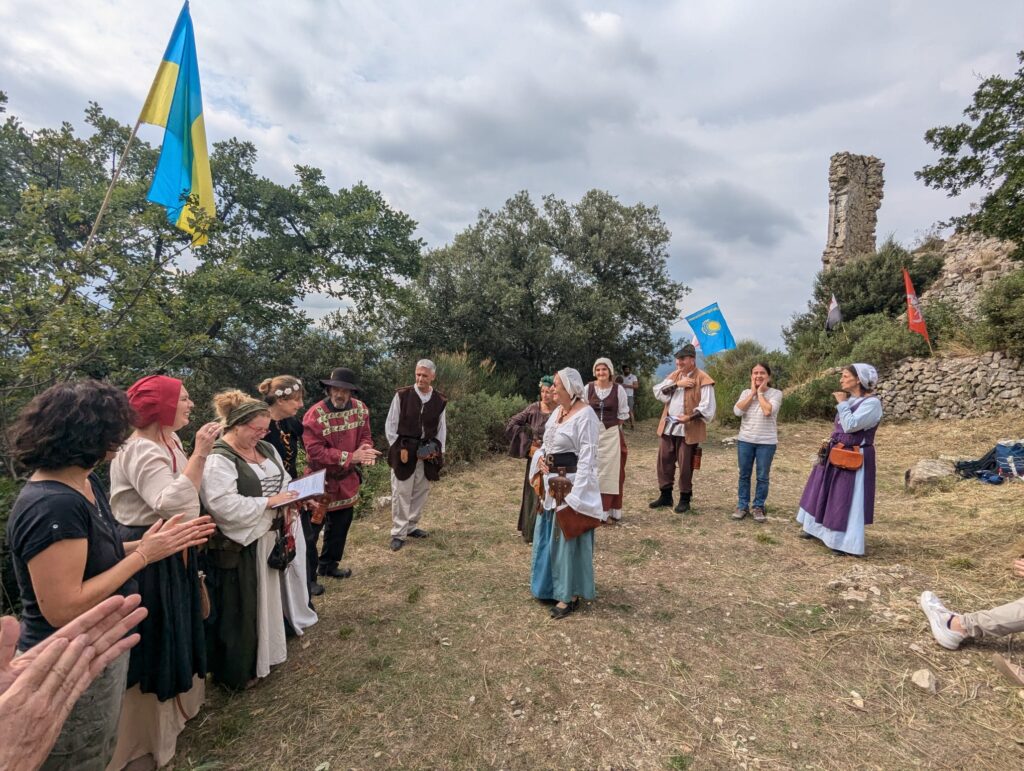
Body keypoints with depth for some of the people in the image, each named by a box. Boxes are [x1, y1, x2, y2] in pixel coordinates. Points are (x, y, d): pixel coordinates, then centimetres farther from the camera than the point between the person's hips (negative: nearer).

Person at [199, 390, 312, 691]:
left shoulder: (266, 449, 7)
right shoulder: (218, 460, -18)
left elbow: (283, 480, 16)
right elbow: (225, 506, -27)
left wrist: (291, 498, -5)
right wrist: (269, 502, -23)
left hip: (269, 538, 8)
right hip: (238, 547, -8)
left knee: (267, 599, 21)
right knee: (239, 610, 8)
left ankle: (265, 651, 41)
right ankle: (236, 671, 27)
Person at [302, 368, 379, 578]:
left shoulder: (360, 409, -4)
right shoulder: (315, 414, -22)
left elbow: (365, 436, 3)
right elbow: (315, 451, -25)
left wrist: (366, 451, -21)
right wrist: (350, 457, -28)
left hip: (347, 479, 6)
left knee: (340, 525, 19)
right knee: (311, 527, 4)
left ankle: (328, 565, 38)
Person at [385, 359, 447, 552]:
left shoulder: (440, 401, 2)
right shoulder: (402, 395, -7)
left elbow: (442, 428, 11)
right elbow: (390, 425, -2)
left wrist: (439, 451, 3)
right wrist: (397, 448, -7)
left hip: (427, 453, 4)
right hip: (404, 450, -3)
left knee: (421, 492, 12)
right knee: (401, 493, -1)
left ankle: (411, 527, 28)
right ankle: (398, 533, 9)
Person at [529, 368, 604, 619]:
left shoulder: (585, 415, -18)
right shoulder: (557, 411, 9)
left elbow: (587, 457, -21)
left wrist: (576, 493, -24)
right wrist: (540, 458, -4)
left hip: (571, 484, -9)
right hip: (552, 483, 9)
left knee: (568, 538, 2)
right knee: (548, 534, 18)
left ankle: (570, 594, 18)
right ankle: (552, 585, 36)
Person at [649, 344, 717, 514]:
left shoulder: (703, 379, -9)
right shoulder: (673, 376, 10)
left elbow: (707, 406, -15)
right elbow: (658, 392, -3)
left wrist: (690, 417, -27)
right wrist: (677, 384, -14)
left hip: (688, 429, -6)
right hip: (668, 426, 6)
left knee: (685, 465, 3)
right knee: (664, 461, 10)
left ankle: (685, 499, 18)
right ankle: (666, 495, 24)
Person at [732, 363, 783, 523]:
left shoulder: (775, 393, -4)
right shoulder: (746, 392, 6)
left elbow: (768, 411, -22)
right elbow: (737, 410, -11)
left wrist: (760, 392, -10)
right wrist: (752, 392, -7)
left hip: (766, 442, -3)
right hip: (745, 440, 3)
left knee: (762, 477, 5)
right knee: (744, 475, 10)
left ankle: (758, 507, 19)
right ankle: (742, 506, 21)